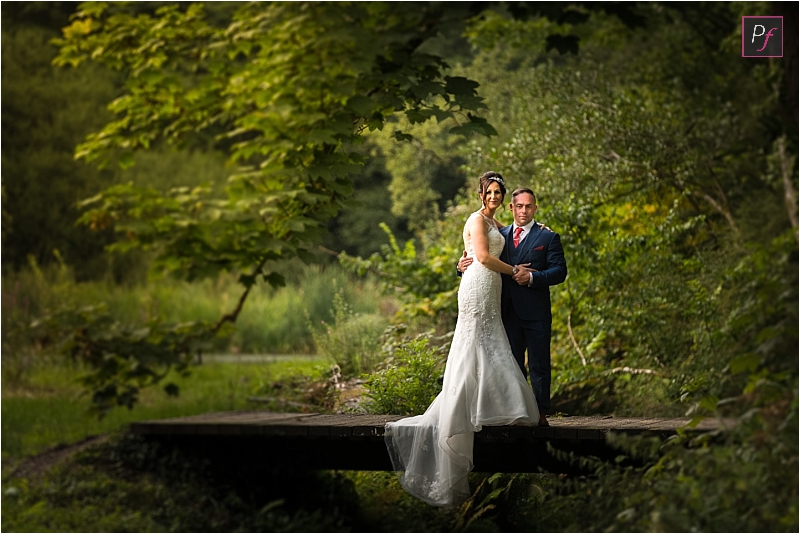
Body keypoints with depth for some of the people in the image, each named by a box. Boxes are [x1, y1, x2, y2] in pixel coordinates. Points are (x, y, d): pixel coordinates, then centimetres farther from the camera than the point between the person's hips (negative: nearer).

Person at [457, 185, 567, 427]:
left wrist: (532, 277, -19)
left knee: (539, 365, -2)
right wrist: (463, 266, -7)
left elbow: (559, 271, -5)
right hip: (509, 311, 4)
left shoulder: (548, 237, 3)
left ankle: (540, 413, 2)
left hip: (536, 312, -4)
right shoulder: (500, 235, 15)